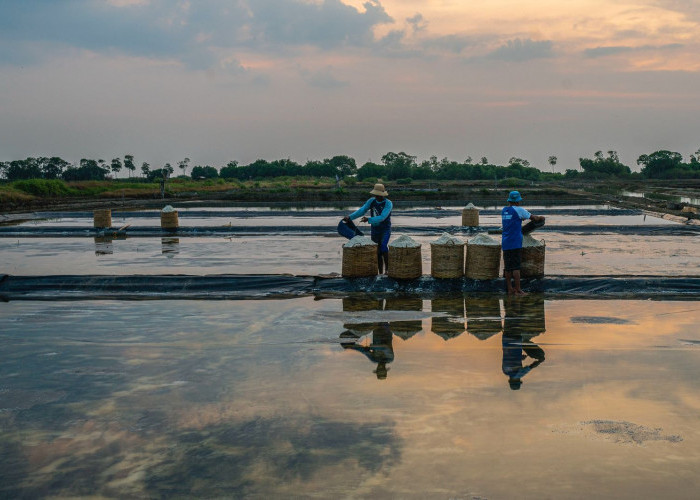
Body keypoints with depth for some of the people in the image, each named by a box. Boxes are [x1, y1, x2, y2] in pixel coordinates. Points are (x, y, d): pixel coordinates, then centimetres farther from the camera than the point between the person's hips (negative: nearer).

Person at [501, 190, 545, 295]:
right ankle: (518, 290, -4)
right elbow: (533, 217, 3)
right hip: (515, 243, -6)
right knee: (516, 267, -5)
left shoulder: (504, 210, 12)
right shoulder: (518, 210, -7)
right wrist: (540, 218, 21)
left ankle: (510, 289, 12)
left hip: (505, 243, 6)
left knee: (508, 268, 8)